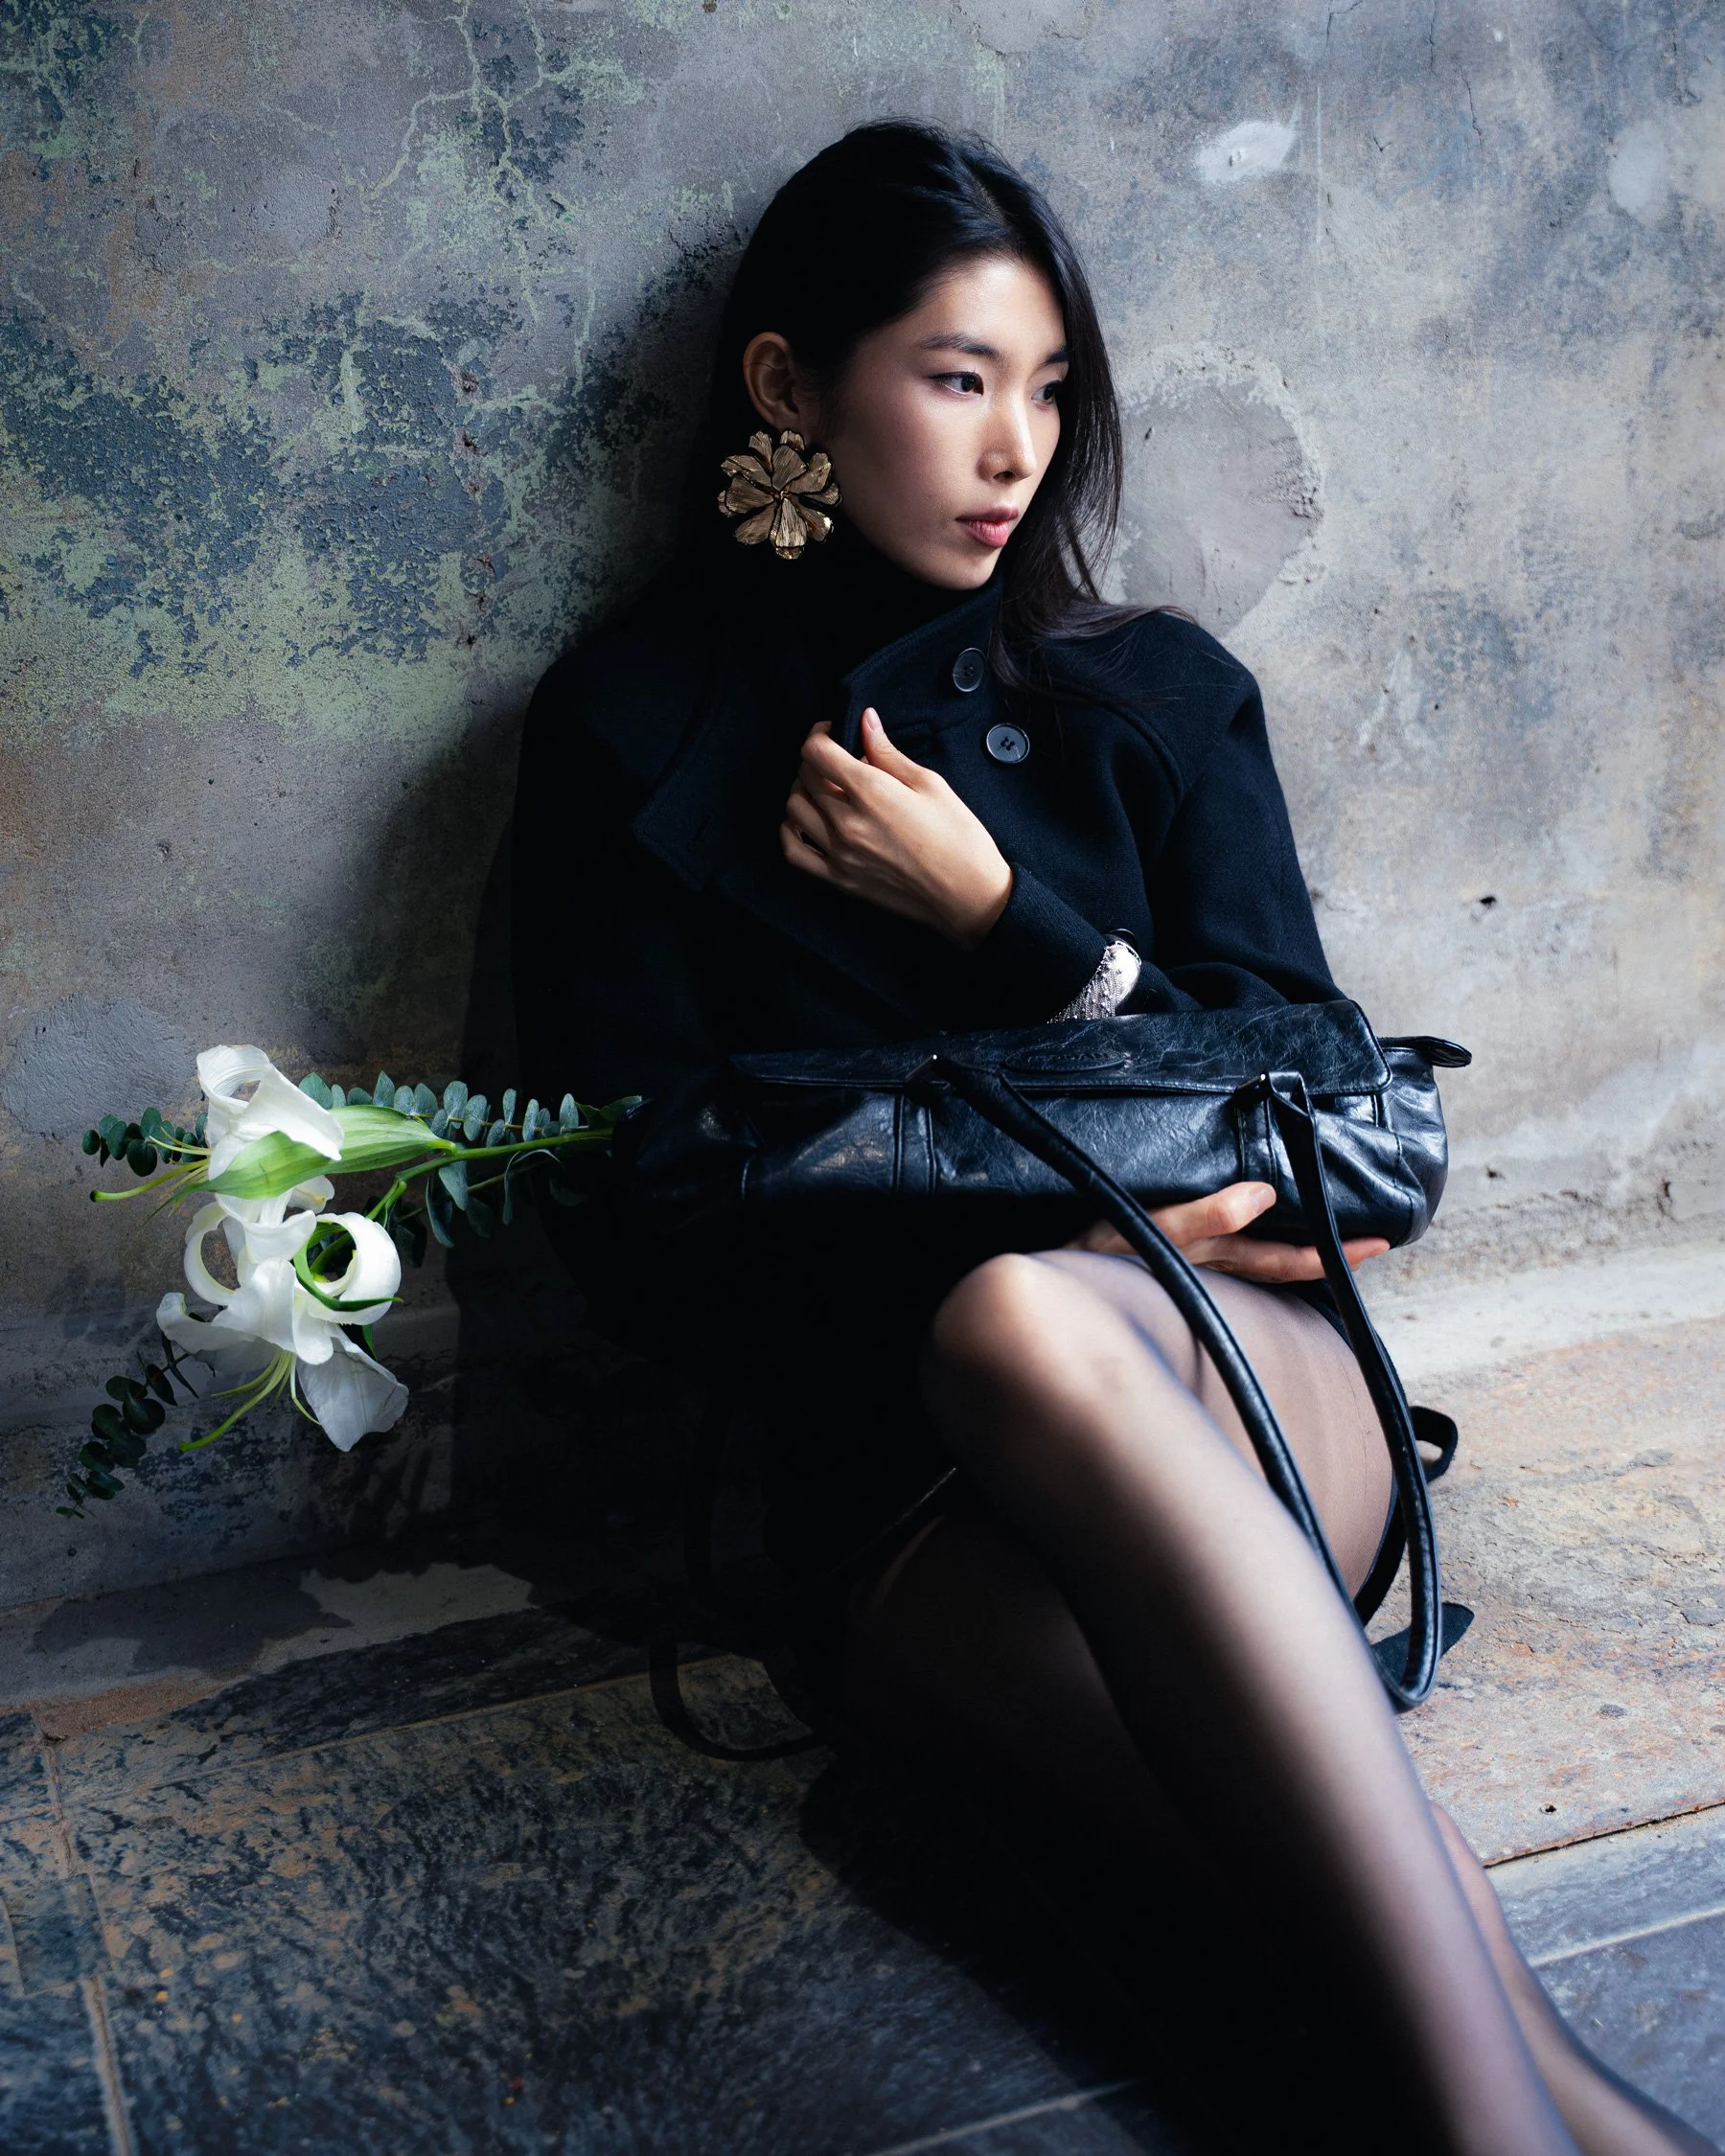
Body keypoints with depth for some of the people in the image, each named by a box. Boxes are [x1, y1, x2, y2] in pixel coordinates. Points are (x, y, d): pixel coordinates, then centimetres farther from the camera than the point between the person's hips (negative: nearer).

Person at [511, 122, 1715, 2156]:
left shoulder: (1157, 692, 16)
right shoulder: (633, 734, 10)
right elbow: (631, 1220, 1)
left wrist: (998, 916, -3)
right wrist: (1066, 1211, -12)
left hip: (1240, 1376, 1)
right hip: (903, 1468, 0)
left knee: (1028, 1338, -36)